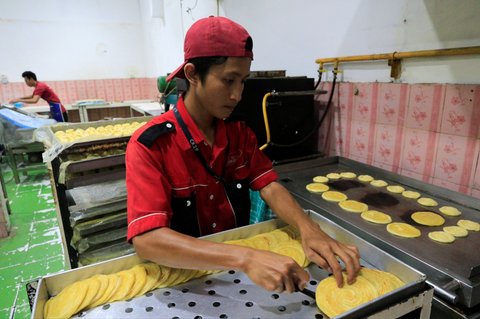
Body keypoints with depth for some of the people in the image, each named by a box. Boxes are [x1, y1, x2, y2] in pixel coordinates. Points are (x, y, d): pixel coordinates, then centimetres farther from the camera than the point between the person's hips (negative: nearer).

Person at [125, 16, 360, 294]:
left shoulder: (240, 133, -1)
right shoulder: (149, 144, -19)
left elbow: (270, 187, -8)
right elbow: (146, 240, -28)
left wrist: (309, 229, -27)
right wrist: (245, 258, -39)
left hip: (237, 268, 4)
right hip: (181, 275, -3)